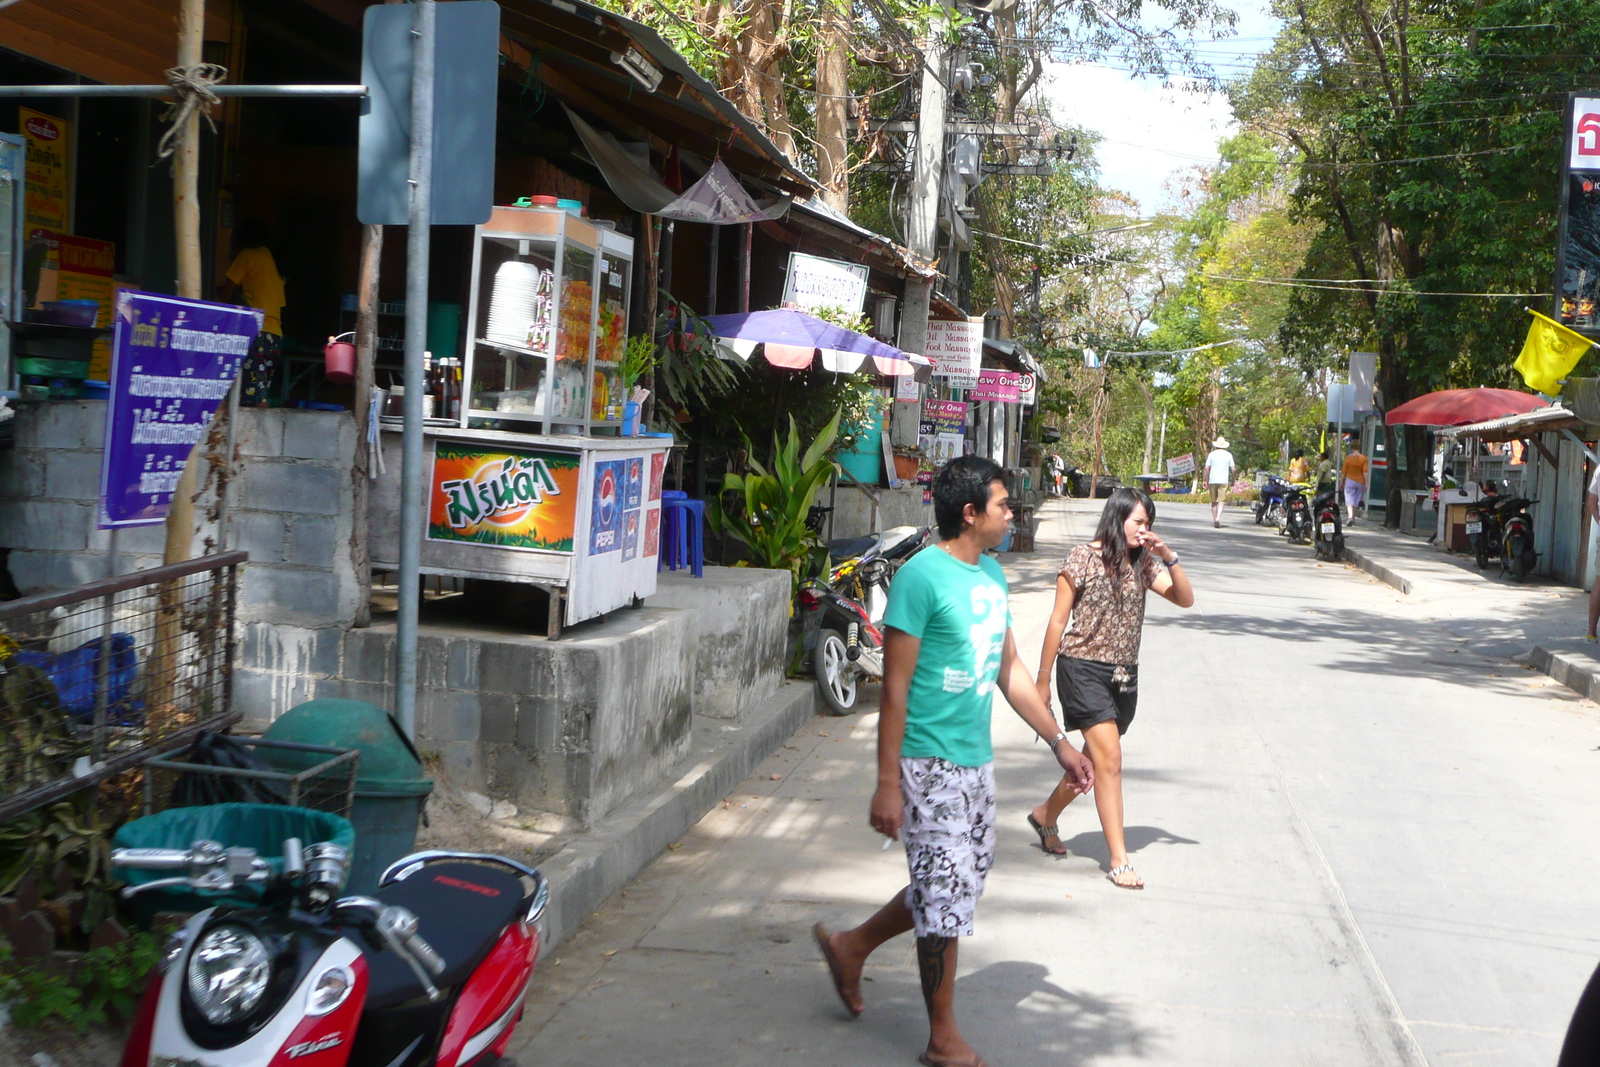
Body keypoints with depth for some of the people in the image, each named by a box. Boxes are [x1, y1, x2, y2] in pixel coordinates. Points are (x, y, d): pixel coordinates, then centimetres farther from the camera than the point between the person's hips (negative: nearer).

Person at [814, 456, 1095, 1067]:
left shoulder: (991, 575, 10)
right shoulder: (922, 576, -16)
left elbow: (1010, 671, 19)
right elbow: (895, 687, -17)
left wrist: (1059, 743, 17)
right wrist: (887, 783, -19)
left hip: (975, 762, 9)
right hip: (930, 763, -8)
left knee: (957, 888, 16)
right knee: (946, 897, 1)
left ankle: (851, 946, 34)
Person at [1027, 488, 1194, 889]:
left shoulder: (1143, 563, 6)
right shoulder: (1082, 559, -8)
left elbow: (1185, 599, 1)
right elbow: (1058, 620, -5)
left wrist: (1169, 557, -13)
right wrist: (1043, 679, -4)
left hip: (1124, 675, 6)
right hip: (1083, 669, -6)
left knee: (1094, 760, 15)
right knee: (1109, 760, -12)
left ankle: (1045, 815, 40)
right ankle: (1119, 861, -9)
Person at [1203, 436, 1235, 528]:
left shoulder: (1212, 454, 4)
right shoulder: (1229, 455, 4)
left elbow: (1207, 468, -1)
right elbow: (1233, 469, 2)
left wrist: (1205, 480, 5)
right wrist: (1233, 480, 14)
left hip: (1213, 480, 1)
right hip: (1224, 481, -1)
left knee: (1214, 501, 12)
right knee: (1221, 501, -6)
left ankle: (1214, 520, 18)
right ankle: (1218, 519, -24)